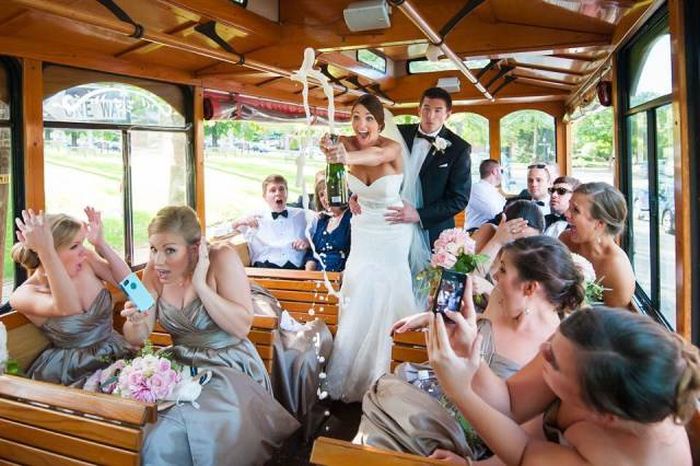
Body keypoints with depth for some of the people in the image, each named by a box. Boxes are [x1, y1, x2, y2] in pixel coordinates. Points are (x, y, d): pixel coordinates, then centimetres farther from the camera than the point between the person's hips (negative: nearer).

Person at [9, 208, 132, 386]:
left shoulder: (87, 260, -2)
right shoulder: (24, 295, -13)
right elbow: (67, 309, -33)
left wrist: (100, 243, -9)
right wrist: (45, 251, -39)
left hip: (117, 353, 4)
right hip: (74, 375, -4)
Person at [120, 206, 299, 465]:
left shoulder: (221, 258, -16)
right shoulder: (154, 272, -3)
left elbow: (242, 327, -21)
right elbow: (137, 339, 0)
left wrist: (201, 285, -25)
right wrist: (135, 322, -23)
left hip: (229, 366, -5)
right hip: (182, 365, 5)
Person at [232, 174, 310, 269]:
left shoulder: (302, 215, 22)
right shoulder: (255, 218, 19)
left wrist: (308, 242, 1)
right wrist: (239, 222, -2)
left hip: (295, 267, 1)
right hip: (264, 267, -1)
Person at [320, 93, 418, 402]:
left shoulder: (393, 147, -20)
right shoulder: (348, 143, -8)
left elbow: (376, 155, -44)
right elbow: (335, 149, -32)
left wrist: (348, 156, -65)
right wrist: (329, 149, -56)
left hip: (393, 235, -3)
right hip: (362, 234, 3)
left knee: (387, 301, 6)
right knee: (358, 304, 8)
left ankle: (378, 377, 28)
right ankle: (349, 377, 27)